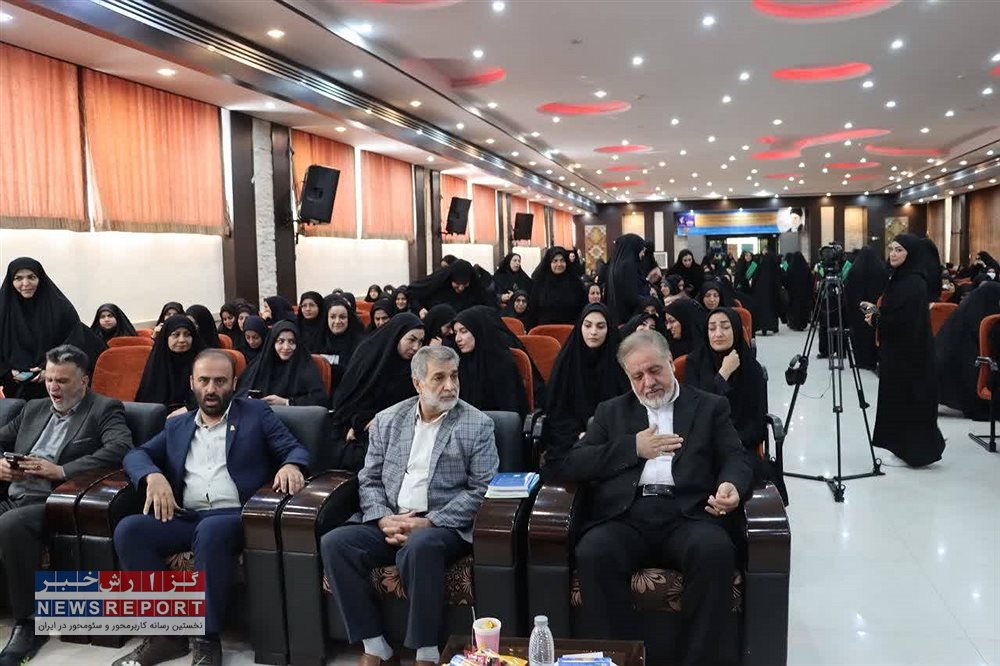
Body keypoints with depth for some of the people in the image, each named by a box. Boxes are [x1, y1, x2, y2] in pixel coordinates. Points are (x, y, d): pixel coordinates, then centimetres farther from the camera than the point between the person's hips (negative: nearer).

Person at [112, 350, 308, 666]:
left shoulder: (256, 413, 13)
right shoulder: (177, 427, 24)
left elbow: (296, 449, 7)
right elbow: (136, 454, 17)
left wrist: (290, 465, -19)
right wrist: (153, 475, -7)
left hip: (233, 517, -4)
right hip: (185, 518, 4)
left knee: (211, 531, -37)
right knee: (128, 529, -22)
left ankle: (207, 640, -23)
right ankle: (166, 631, -13)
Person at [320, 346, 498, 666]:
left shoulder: (478, 425, 0)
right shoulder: (387, 420, 11)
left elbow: (481, 490, -6)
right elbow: (369, 479, 11)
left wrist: (427, 523, -14)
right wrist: (384, 520, -9)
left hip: (444, 526, -4)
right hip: (389, 522, 4)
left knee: (419, 547, -37)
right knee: (334, 543, -20)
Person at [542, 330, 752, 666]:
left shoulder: (710, 407, 20)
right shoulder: (611, 412, 21)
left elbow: (736, 458, 8)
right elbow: (566, 464, 10)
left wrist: (732, 486, -17)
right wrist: (633, 447, 0)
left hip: (687, 514, 0)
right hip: (626, 516, 1)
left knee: (715, 550, -34)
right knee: (593, 553, -32)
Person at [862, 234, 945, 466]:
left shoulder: (913, 283, -19)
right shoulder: (900, 278, 10)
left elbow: (903, 320, -24)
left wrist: (875, 320, -11)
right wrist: (877, 311, 4)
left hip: (909, 352, -10)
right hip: (897, 351, 10)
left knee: (908, 400, 0)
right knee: (898, 398, 15)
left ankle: (915, 452, 10)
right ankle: (903, 447, 25)